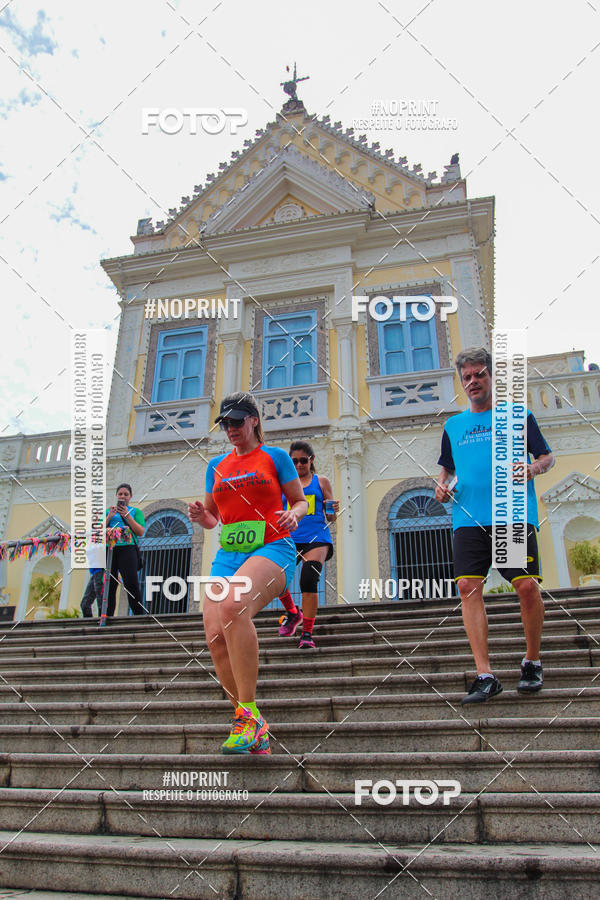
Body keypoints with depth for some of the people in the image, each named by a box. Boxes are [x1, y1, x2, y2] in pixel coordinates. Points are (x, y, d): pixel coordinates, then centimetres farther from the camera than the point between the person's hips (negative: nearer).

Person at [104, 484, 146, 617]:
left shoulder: (135, 511, 16)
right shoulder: (108, 511, 23)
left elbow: (141, 532, 3)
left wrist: (127, 516, -5)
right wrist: (109, 516, 0)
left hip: (127, 548, -3)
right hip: (109, 548, 3)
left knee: (131, 583, -12)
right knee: (109, 584, 1)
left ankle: (139, 614, -10)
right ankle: (107, 615, 6)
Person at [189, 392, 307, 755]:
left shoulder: (275, 456, 7)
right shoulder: (217, 466, 19)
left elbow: (300, 500, 10)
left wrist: (293, 515, -12)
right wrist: (201, 516, 3)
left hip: (271, 548, -5)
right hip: (227, 555, 5)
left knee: (234, 606, -34)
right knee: (216, 637, -12)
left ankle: (249, 713, -23)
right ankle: (256, 733, 5)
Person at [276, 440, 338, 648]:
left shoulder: (321, 481, 12)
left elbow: (331, 518, 11)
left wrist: (333, 510, -11)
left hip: (317, 538, -2)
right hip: (290, 538, 2)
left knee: (308, 579, -22)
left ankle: (307, 633, -8)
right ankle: (293, 613, 14)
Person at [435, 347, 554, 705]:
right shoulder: (453, 425, 20)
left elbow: (548, 456, 13)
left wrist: (533, 469, -8)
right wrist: (442, 484, 8)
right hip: (469, 518, 3)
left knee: (528, 585, -10)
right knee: (468, 587, -10)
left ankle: (533, 662, 15)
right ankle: (485, 676, -4)